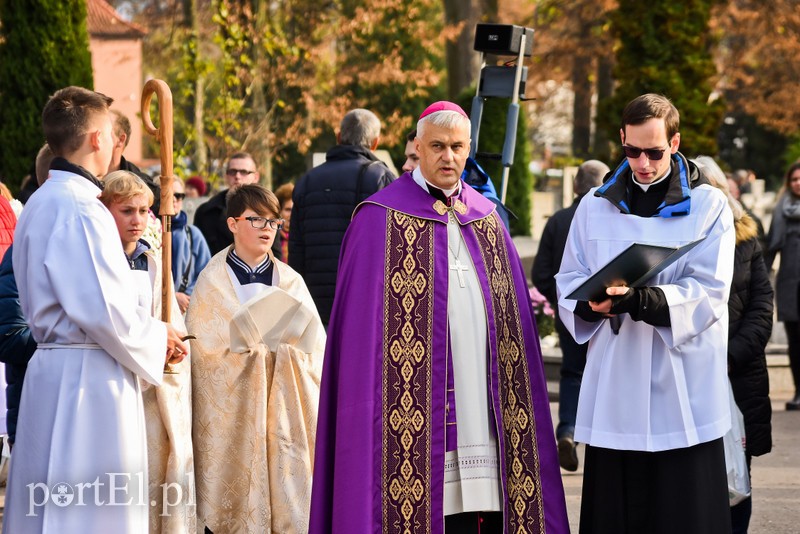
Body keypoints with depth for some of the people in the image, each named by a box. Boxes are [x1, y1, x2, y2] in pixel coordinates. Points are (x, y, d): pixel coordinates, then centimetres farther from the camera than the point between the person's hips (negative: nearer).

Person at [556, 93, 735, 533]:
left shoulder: (708, 206, 2)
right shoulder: (595, 207, 12)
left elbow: (709, 292, -8)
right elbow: (569, 282, 10)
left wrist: (639, 300, -24)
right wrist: (593, 303, -15)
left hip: (683, 393, -2)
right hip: (614, 389, 3)